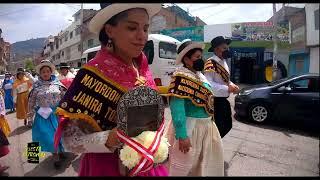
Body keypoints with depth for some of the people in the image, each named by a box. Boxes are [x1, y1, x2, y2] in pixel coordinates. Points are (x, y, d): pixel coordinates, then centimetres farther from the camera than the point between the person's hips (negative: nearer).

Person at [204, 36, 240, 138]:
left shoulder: (223, 62, 11)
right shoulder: (211, 64, -19)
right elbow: (209, 84, -27)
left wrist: (232, 85, 0)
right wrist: (227, 88, -26)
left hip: (223, 100, 9)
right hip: (215, 101, -9)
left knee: (227, 125, 19)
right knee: (218, 127, 1)